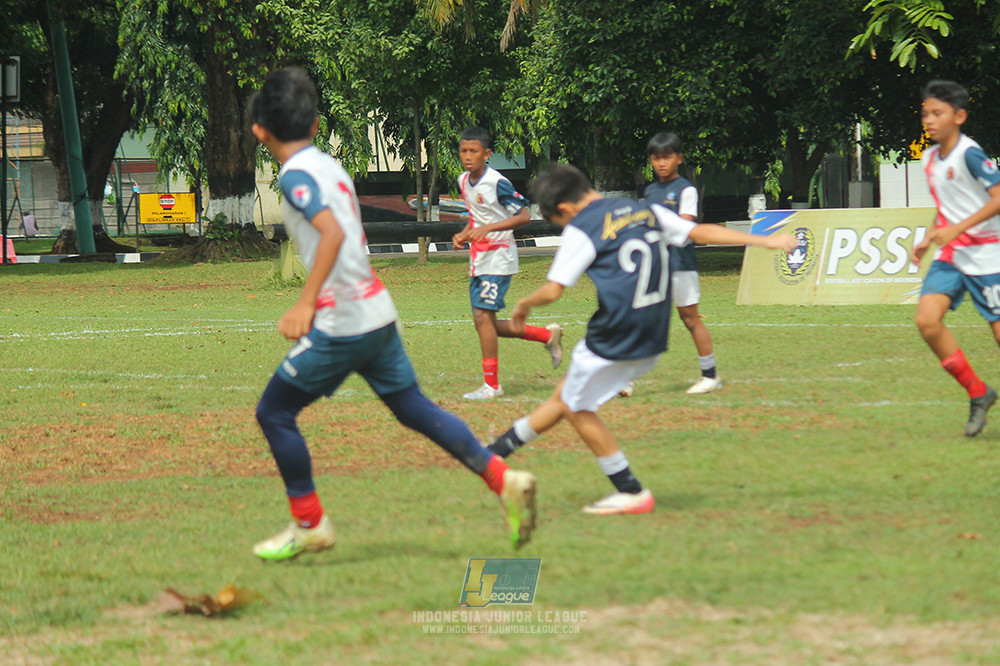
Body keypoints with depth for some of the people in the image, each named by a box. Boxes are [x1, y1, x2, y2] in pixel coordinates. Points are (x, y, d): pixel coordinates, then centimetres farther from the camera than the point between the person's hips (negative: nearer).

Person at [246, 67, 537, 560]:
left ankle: (309, 524, 9)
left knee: (274, 412, 3)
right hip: (378, 312, 9)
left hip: (342, 324, -9)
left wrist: (306, 303, -28)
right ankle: (504, 480, 5)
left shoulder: (296, 175, -12)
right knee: (413, 408, 13)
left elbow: (333, 233, -26)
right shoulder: (330, 166, 15)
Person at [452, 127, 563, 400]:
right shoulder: (464, 182, 9)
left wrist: (488, 228, -25)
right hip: (478, 260, 9)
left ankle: (491, 384, -7)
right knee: (484, 322, 8)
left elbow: (524, 216, -16)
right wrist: (463, 234, 5)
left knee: (483, 316, -14)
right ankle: (547, 335, 24)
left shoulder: (496, 183, -16)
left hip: (498, 257, -9)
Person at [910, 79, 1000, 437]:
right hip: (950, 256, 7)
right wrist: (929, 239, 11)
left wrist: (957, 229, -23)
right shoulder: (930, 159, 10)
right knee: (927, 318, -13)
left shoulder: (969, 154, -15)